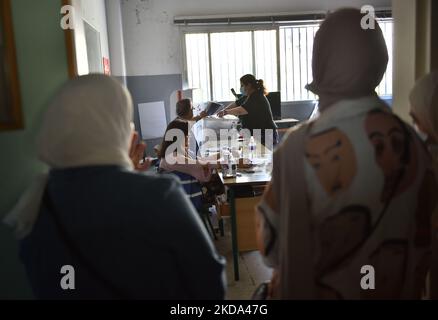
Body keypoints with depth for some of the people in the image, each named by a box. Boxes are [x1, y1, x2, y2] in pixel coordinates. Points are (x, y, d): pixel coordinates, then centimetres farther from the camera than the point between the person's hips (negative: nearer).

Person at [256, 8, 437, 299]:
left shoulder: (301, 147, -26)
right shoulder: (412, 142, -11)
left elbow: (272, 241, -15)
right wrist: (409, 289, 16)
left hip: (313, 289, -3)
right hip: (396, 290, 4)